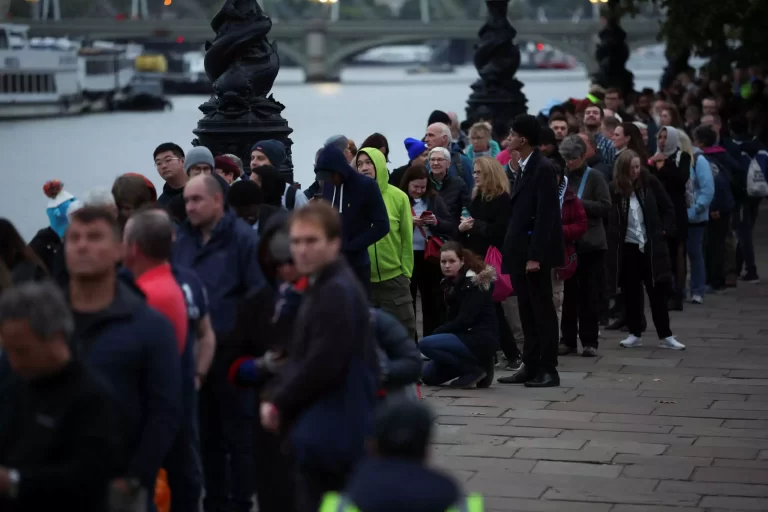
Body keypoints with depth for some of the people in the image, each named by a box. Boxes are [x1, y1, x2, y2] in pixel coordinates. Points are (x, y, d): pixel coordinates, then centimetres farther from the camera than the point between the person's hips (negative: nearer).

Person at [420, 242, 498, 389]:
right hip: (465, 337, 9)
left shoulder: (474, 283, -13)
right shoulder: (450, 283, 13)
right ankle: (476, 364, 11)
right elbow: (452, 319, 11)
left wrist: (435, 333, -16)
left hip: (481, 340, -9)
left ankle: (475, 370, -13)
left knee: (426, 344, -23)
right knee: (428, 375, 7)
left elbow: (464, 321, -21)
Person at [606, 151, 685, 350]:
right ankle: (635, 334, 18)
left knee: (657, 291, 2)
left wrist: (663, 230, -2)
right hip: (627, 246, 0)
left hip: (651, 245, 0)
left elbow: (668, 208, 4)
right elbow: (610, 219, -1)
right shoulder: (615, 189, -7)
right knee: (631, 292, 8)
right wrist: (614, 241, -8)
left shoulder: (650, 182, -4)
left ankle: (665, 336, 7)